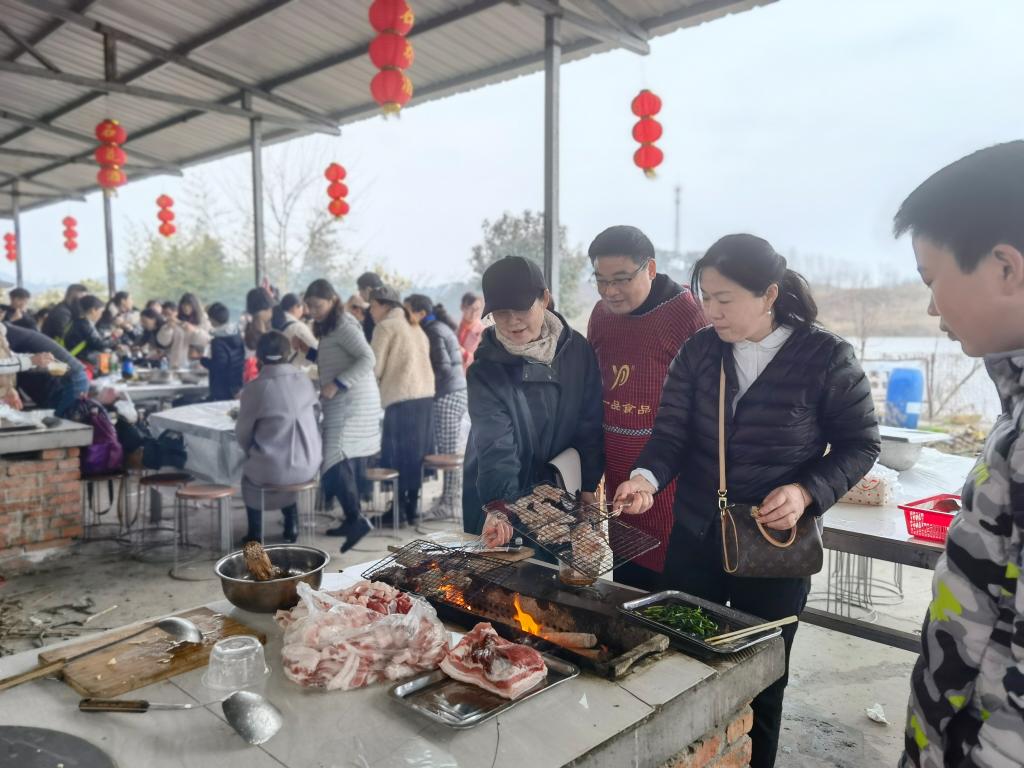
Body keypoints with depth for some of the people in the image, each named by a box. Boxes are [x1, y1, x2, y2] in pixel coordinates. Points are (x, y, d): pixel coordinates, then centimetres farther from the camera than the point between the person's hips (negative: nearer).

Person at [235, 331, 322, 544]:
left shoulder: (255, 387, -12)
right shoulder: (304, 380, -2)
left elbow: (243, 433, -1)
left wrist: (252, 453, 19)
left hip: (273, 470, -3)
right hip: (309, 466, 3)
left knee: (249, 471, 29)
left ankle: (255, 534, 35)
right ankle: (291, 525, 35)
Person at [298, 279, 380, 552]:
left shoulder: (343, 325, -9)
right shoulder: (331, 328, 20)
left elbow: (367, 359, -20)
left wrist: (337, 385, -24)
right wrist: (308, 351, 13)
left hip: (352, 402, -10)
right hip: (346, 403, 10)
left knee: (336, 460, -17)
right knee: (348, 462, 9)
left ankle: (357, 519, -21)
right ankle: (351, 520, 13)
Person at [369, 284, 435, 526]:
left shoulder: (385, 326, -2)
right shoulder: (414, 327, 20)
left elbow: (374, 367, -5)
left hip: (402, 398, -8)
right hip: (425, 394, 8)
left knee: (396, 454, 0)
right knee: (415, 454, 12)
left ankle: (399, 509, 4)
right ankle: (411, 508, 17)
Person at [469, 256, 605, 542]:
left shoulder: (578, 350, -8)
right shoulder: (485, 369, -16)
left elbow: (591, 424, -2)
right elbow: (495, 447, -26)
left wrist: (590, 484, -7)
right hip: (498, 499, -2)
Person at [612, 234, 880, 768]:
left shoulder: (826, 357, -12)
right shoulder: (698, 351, -4)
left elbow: (860, 445, -6)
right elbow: (671, 433, -6)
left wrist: (807, 491, -22)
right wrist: (647, 477, -26)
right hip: (694, 538, 3)